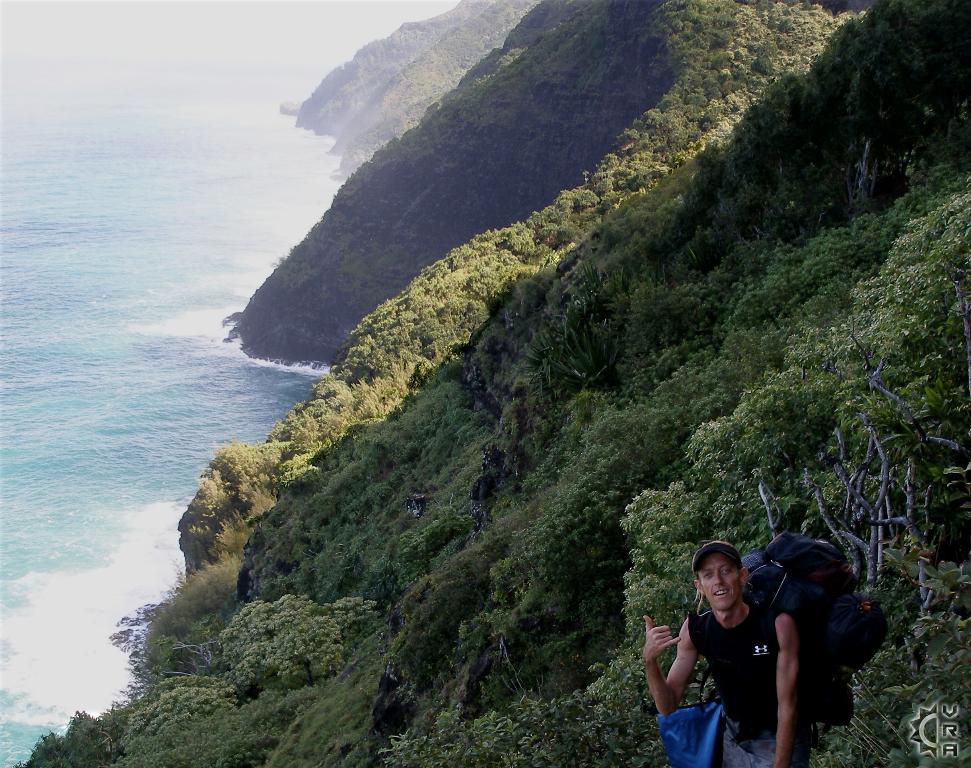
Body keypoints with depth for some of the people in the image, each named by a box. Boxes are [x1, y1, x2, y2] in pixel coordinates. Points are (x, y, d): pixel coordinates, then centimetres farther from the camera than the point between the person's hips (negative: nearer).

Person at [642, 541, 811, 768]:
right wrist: (650, 661, -28)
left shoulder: (777, 624, -26)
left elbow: (787, 706, -20)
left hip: (782, 740, -3)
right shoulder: (694, 629, -13)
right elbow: (668, 707, -11)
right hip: (734, 739, 3)